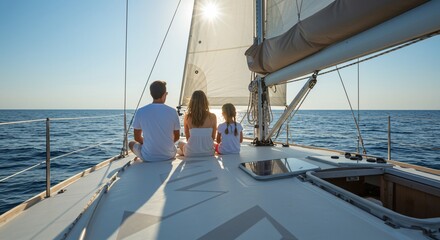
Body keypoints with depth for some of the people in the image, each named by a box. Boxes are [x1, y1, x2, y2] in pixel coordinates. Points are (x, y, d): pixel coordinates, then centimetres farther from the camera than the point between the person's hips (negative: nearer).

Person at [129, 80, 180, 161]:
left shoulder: (140, 111, -10)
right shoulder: (172, 111, -10)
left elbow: (137, 138, 1)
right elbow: (176, 137, 2)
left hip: (148, 157, -1)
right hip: (169, 156, 2)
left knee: (131, 143, 29)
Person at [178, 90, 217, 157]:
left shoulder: (187, 117, -7)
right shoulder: (212, 117, -7)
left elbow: (188, 138, 3)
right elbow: (213, 137, 3)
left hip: (191, 154, 1)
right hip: (209, 153, 0)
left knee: (181, 143, 32)